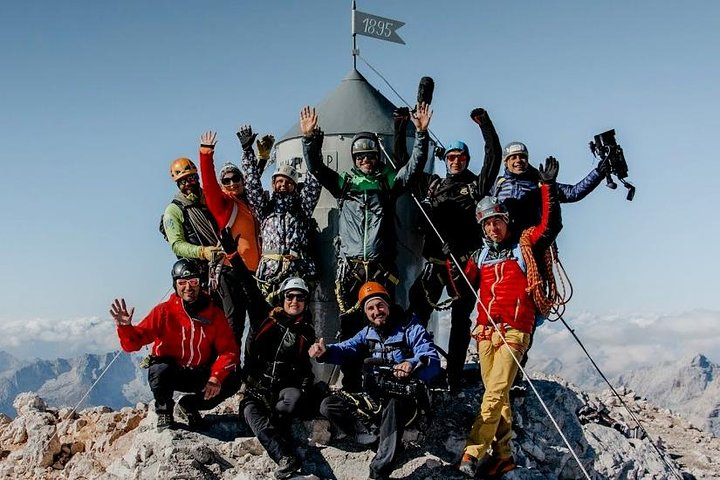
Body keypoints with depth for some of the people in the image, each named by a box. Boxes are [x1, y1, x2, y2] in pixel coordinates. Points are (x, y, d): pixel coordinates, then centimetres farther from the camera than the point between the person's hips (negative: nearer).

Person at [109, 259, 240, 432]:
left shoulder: (214, 313, -6)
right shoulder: (164, 311, -12)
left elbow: (229, 350, -9)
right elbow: (133, 343, -16)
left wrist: (216, 377, -25)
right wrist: (125, 327, -38)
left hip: (200, 376, 3)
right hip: (169, 373, -2)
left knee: (232, 381, -20)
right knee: (160, 370, -36)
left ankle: (190, 405, 7)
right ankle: (164, 413, -3)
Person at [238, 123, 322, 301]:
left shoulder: (301, 207, 19)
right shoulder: (265, 207, 22)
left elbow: (312, 184, 10)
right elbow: (252, 184, 14)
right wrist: (247, 148, 7)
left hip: (298, 272, 0)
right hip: (269, 271, 1)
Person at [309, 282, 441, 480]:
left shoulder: (412, 330, -6)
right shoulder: (368, 333, 11)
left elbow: (432, 362, -21)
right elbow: (347, 349, -5)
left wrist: (413, 365, -45)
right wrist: (325, 352, -28)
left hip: (404, 398, -6)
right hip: (374, 397, 6)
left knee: (392, 404, -40)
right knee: (329, 406, -7)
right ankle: (376, 438, -16)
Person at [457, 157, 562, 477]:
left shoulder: (524, 245, 8)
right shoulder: (479, 257, 19)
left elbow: (550, 225, -6)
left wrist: (548, 187, -9)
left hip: (514, 330, -4)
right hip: (485, 331, 4)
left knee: (495, 392, -14)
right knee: (497, 395, 5)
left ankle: (473, 453, -17)